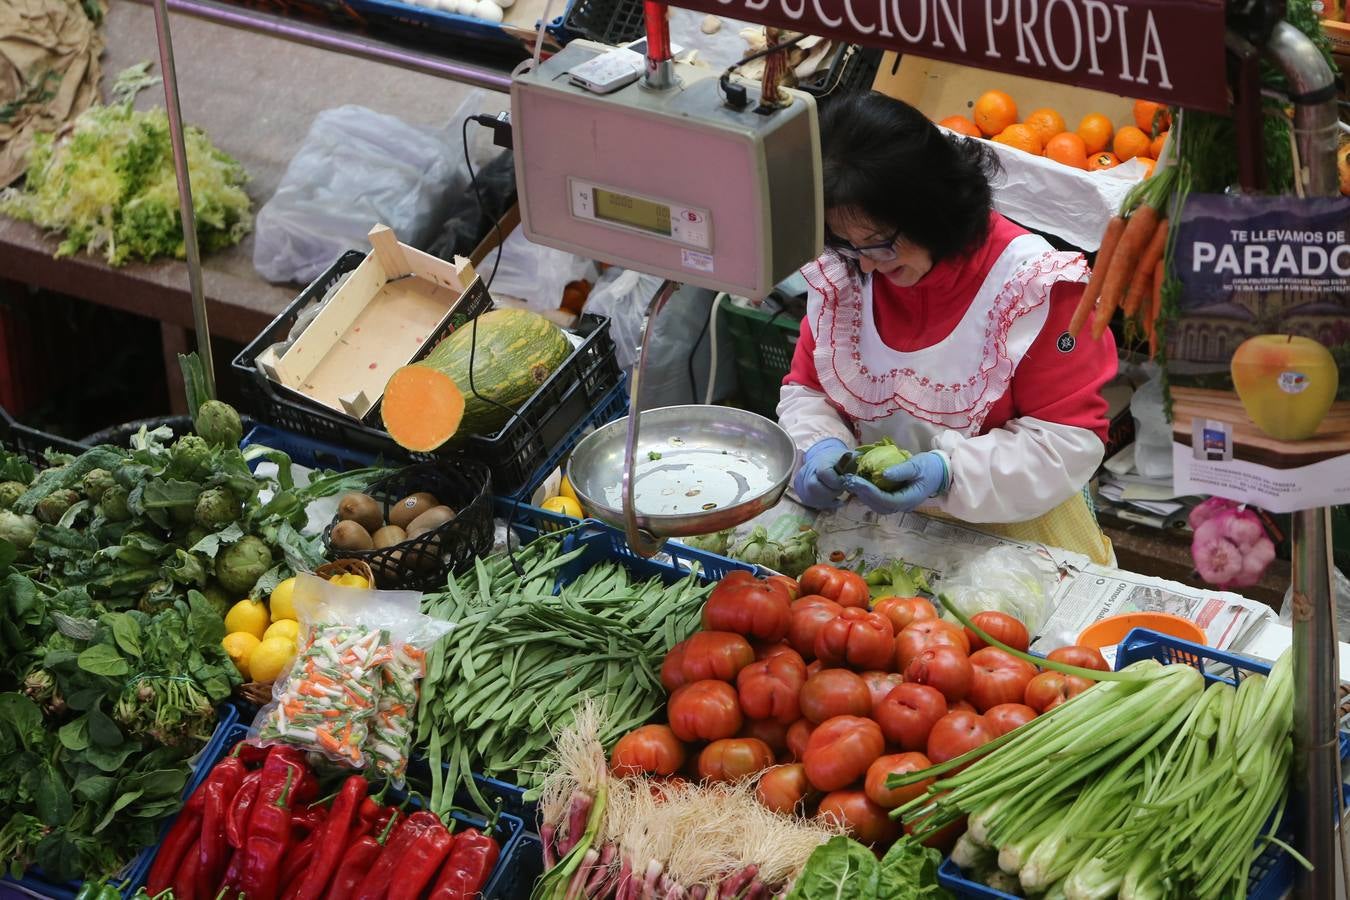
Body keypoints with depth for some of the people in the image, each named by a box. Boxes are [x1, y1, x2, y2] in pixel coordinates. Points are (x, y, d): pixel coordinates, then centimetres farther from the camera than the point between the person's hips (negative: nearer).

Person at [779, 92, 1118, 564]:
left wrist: (949, 472, -28)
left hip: (1012, 532, -2)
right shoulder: (839, 274, -1)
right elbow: (805, 391, 11)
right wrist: (820, 446, -13)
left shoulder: (1032, 287, -15)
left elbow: (1071, 440, -13)